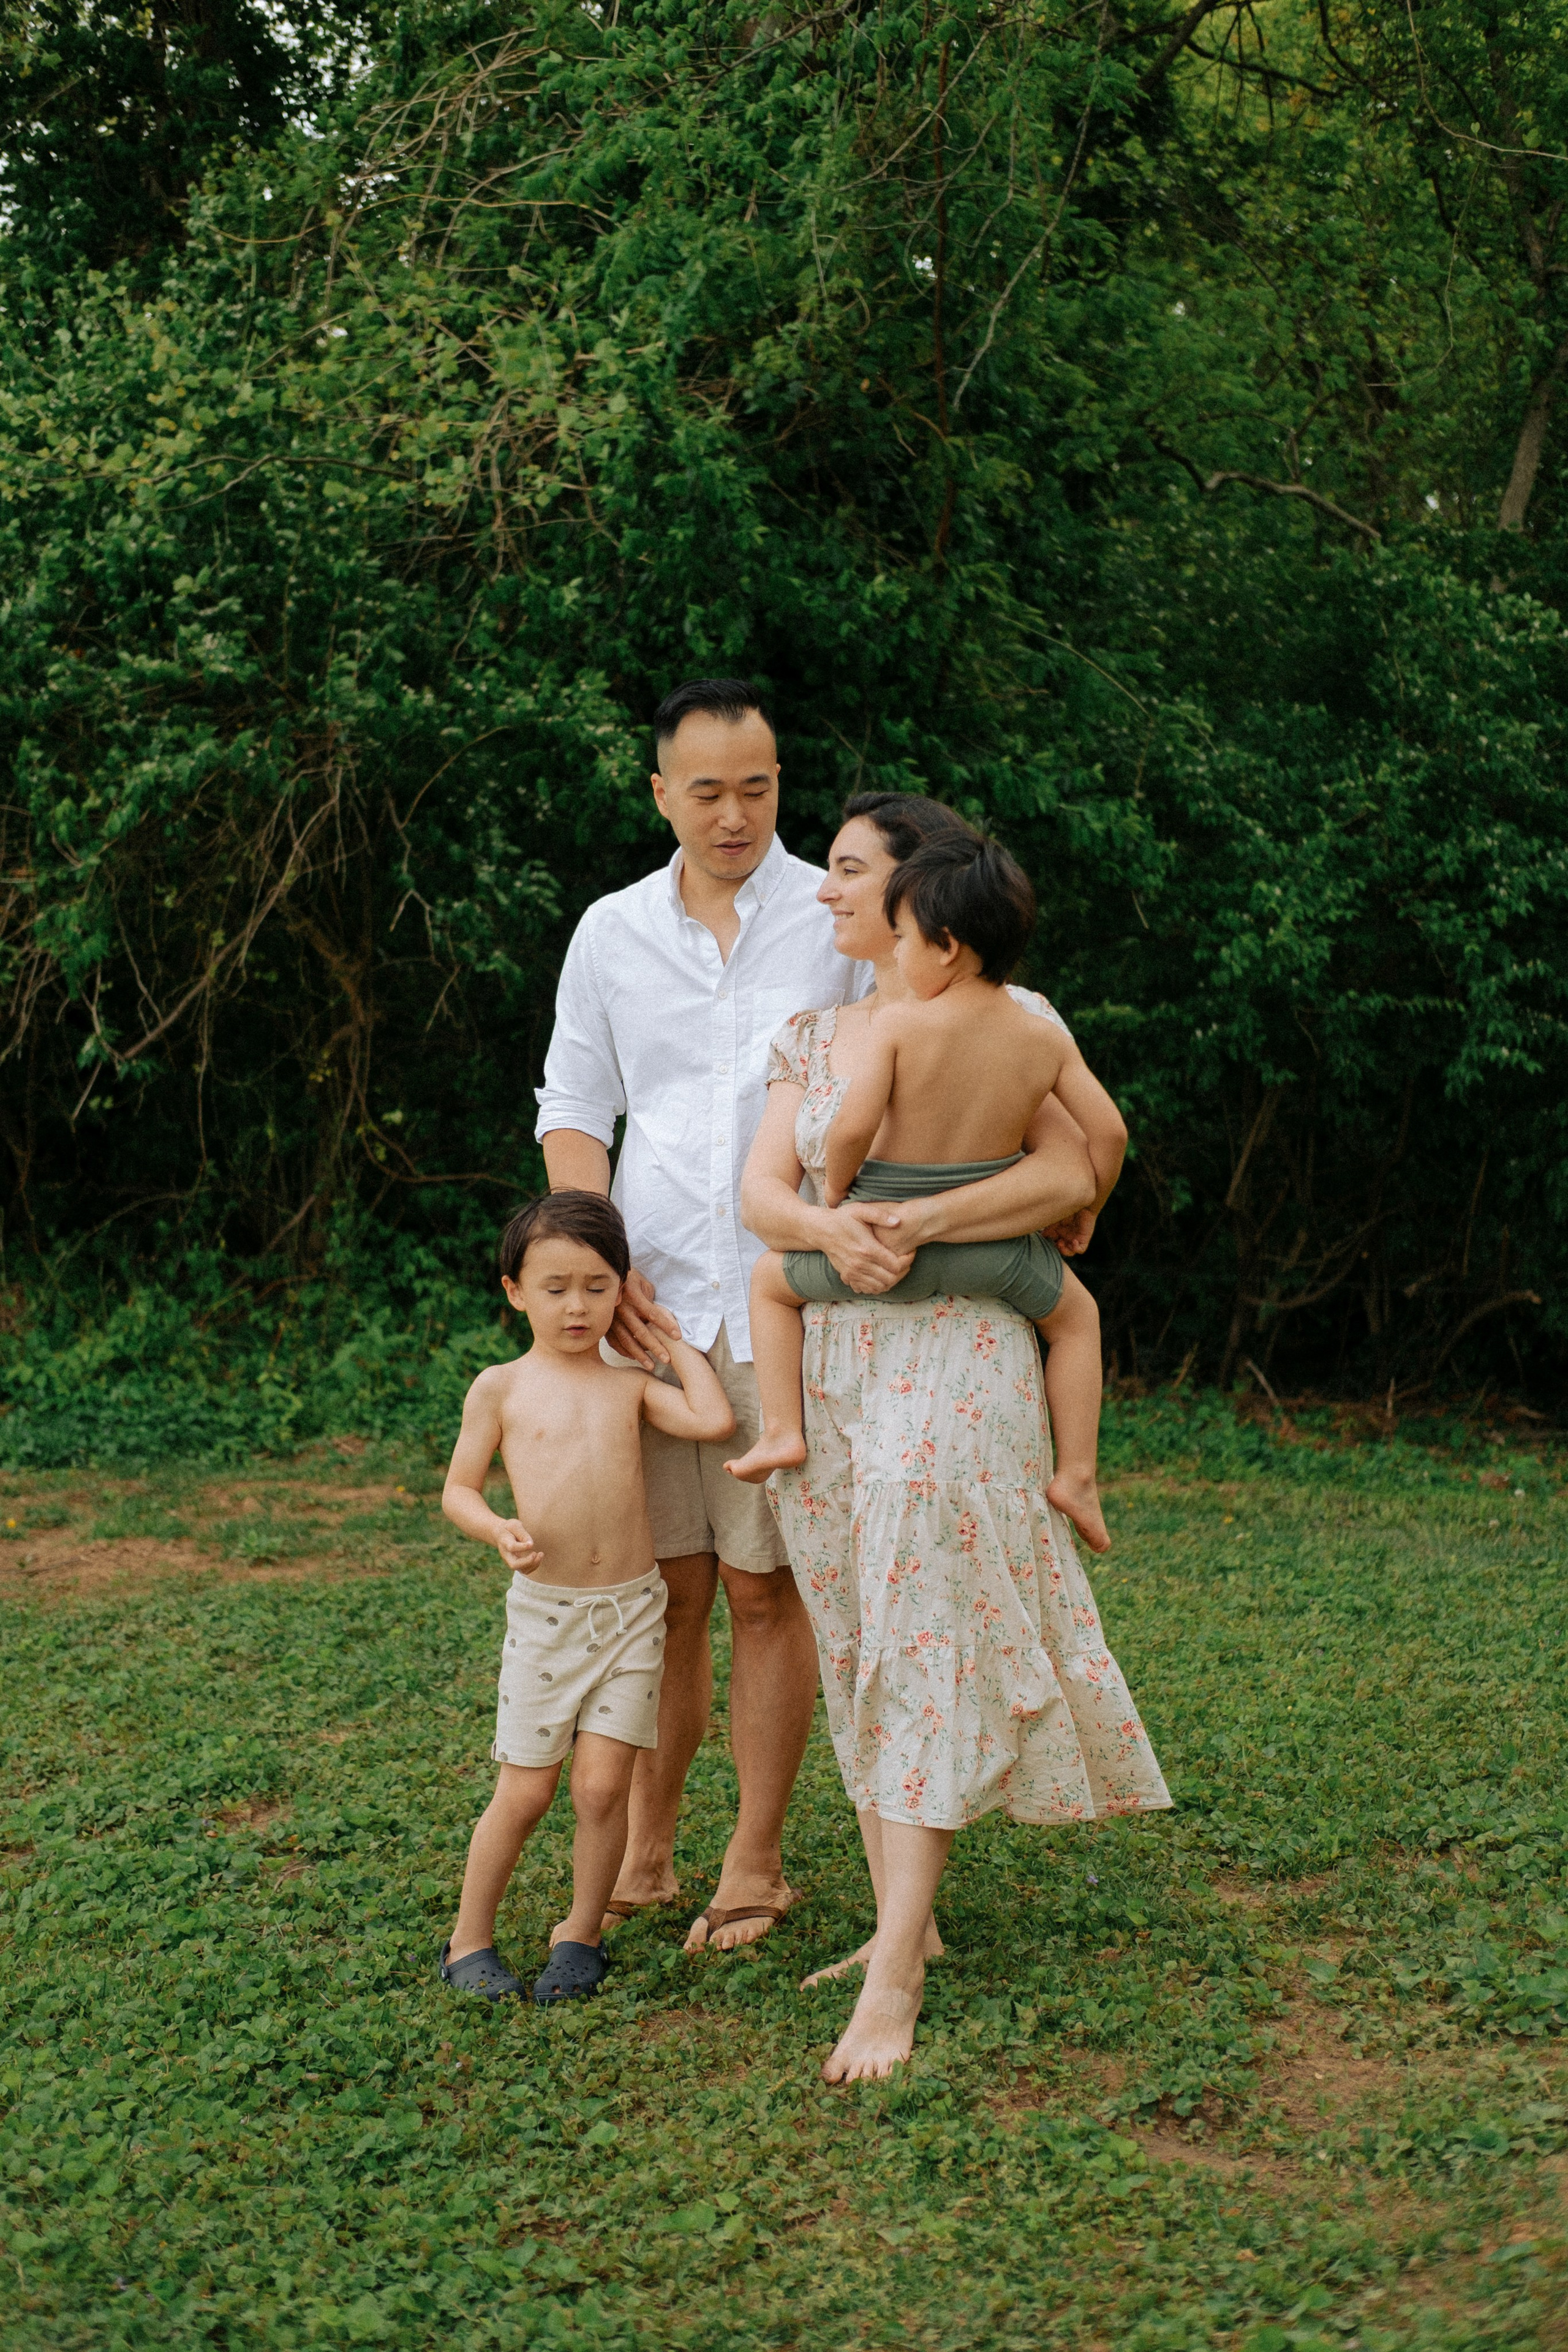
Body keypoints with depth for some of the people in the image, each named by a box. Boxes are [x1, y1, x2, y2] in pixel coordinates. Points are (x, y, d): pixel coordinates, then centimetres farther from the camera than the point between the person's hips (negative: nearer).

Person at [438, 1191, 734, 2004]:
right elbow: (458, 1489, 4)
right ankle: (468, 1942, 18)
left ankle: (580, 1936, 17)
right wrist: (499, 1529, -16)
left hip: (632, 1609, 2)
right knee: (524, 1792, 1)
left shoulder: (629, 1385, 6)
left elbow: (715, 1421, -8)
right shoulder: (501, 1389, 1)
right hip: (544, 1610, -2)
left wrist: (675, 1343, 4)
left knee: (602, 1786, -2)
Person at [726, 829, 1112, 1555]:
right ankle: (1076, 1474, 22)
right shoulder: (1047, 1040, -5)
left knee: (771, 1279, 25)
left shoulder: (897, 1023, -17)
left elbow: (852, 1125, -24)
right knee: (1076, 1312, 30)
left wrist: (835, 1189, -4)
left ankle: (782, 1433, 19)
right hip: (992, 1249, 2)